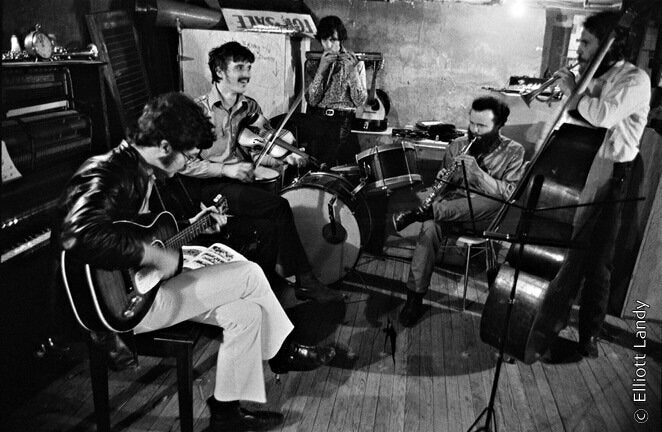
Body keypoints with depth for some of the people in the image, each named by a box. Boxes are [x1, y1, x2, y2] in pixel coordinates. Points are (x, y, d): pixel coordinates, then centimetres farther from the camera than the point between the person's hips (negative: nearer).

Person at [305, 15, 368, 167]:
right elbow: (312, 100, -8)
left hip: (344, 125, -1)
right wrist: (321, 69, -16)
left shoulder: (355, 62, 2)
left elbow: (360, 101, -6)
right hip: (317, 124, 1)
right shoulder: (313, 63, 5)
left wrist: (353, 72, -17)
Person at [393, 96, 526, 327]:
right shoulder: (456, 146, 9)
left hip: (485, 216, -2)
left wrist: (477, 172, -23)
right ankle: (414, 297, -25)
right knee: (430, 228, -33)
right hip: (453, 209, 2)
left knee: (495, 204, -38)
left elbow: (511, 194, -13)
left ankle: (417, 214, -33)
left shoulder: (513, 152, 0)